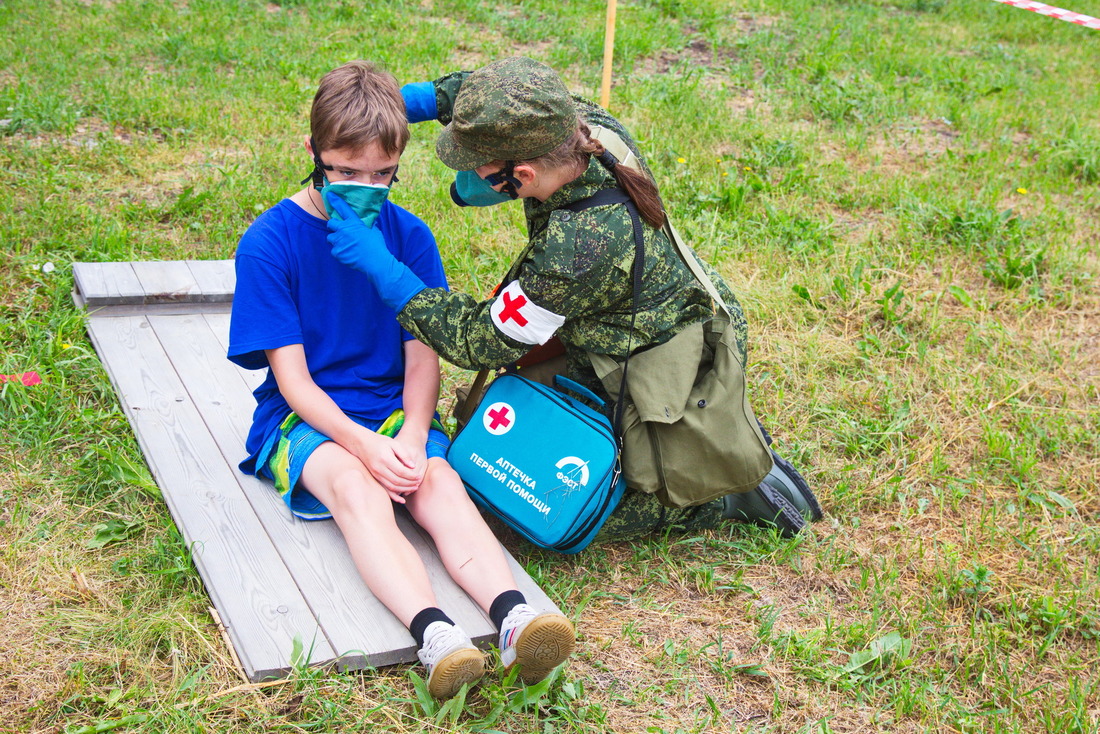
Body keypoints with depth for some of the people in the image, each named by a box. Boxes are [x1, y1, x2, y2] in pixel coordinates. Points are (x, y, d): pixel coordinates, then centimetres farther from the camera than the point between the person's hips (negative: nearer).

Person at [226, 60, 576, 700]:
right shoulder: (269, 242, -7)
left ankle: (514, 619, -49)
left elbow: (422, 356, 0)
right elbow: (291, 376, -11)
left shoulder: (409, 235, 3)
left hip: (395, 409, 3)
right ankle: (435, 636, -54)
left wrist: (412, 436, -19)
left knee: (438, 483, -28)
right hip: (307, 416, -3)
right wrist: (363, 444, -25)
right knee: (355, 487, -34)